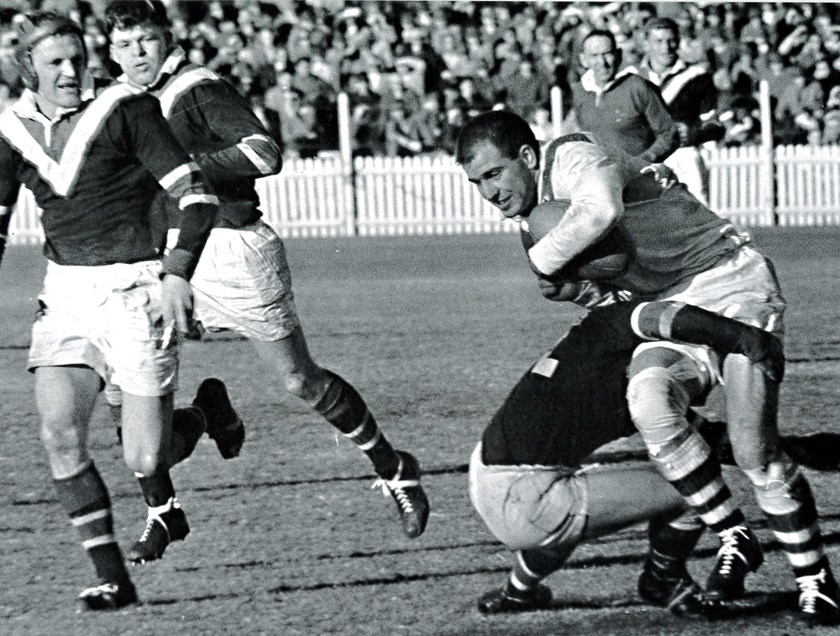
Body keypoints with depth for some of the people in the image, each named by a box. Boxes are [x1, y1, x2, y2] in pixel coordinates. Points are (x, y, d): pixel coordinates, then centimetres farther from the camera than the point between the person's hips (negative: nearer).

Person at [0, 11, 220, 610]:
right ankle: (113, 577, -5)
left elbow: (197, 195, -11)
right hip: (66, 297, 4)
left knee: (145, 460, -6)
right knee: (59, 432, -16)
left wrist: (177, 273, -23)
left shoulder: (124, 109, -9)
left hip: (134, 293, -4)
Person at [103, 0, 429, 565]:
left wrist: (184, 161, -25)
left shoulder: (198, 90, -12)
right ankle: (162, 512, 8)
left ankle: (394, 470, 21)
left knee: (300, 380, 3)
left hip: (232, 250, -6)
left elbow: (266, 155, -24)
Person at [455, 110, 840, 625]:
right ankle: (734, 540, -12)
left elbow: (600, 210, -41)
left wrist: (542, 262, -26)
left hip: (733, 283, -7)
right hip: (671, 305, 7)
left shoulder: (575, 157, -18)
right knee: (649, 400, -25)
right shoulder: (534, 205, 11)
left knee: (755, 451, -15)